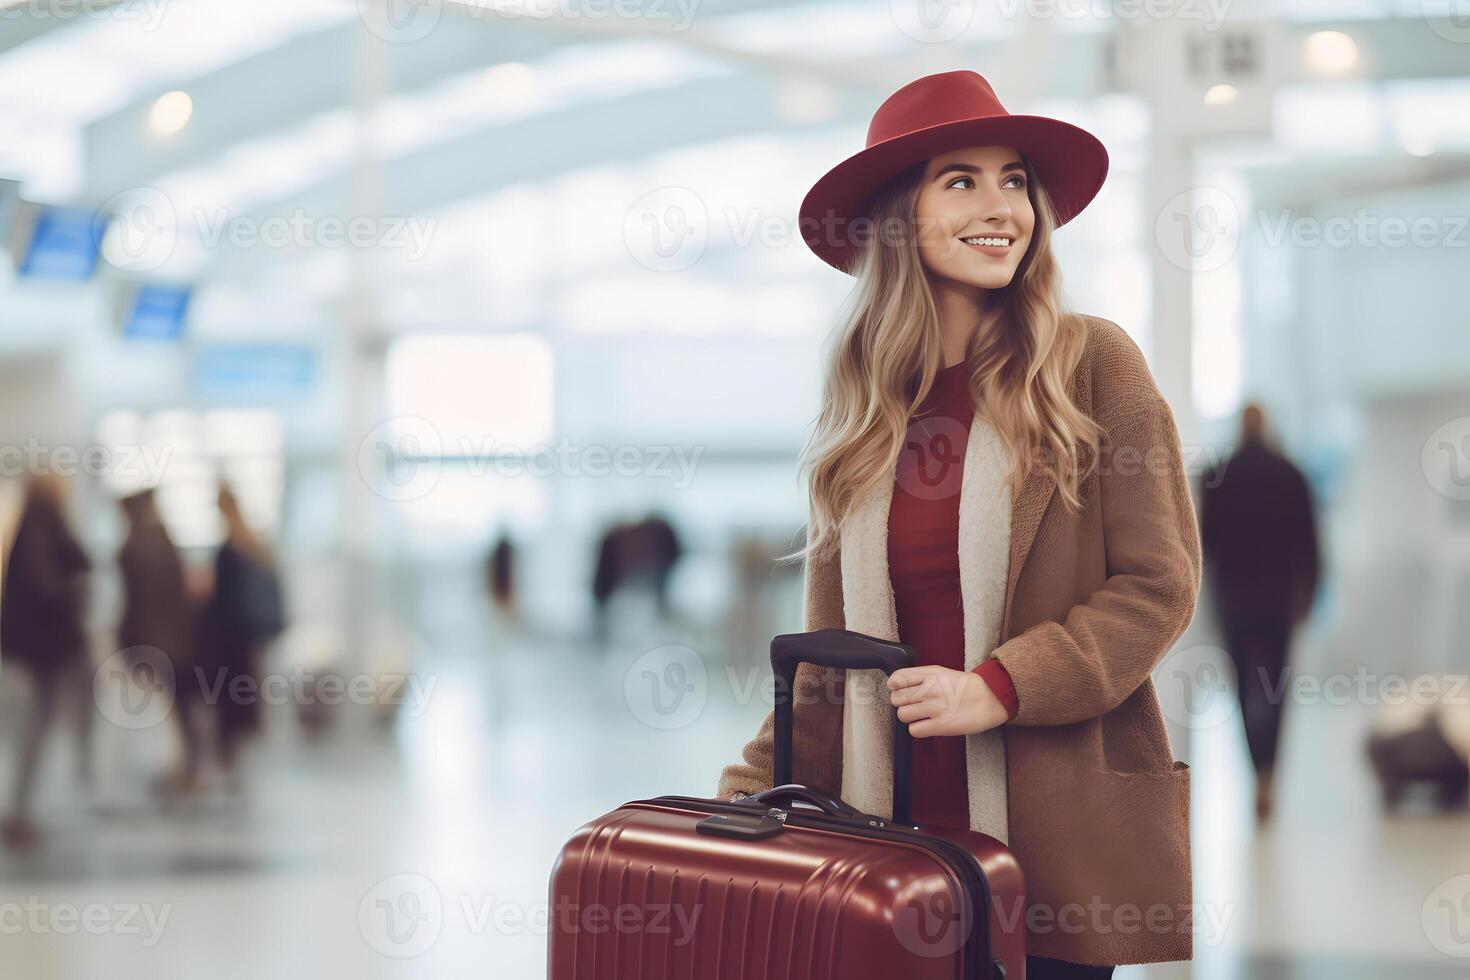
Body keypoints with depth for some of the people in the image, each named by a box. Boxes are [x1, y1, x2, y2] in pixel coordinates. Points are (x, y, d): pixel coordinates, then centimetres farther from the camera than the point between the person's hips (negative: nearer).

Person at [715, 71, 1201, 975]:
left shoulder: (1093, 364, -2)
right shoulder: (862, 405, 9)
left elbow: (1159, 586, -5)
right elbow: (830, 650, 12)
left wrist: (998, 687, -14)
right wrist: (754, 796, 2)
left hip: (1055, 830, -3)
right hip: (895, 829, 3)